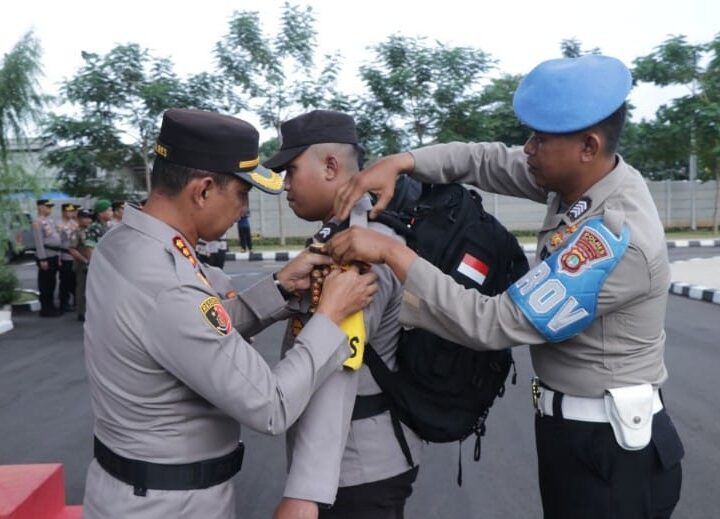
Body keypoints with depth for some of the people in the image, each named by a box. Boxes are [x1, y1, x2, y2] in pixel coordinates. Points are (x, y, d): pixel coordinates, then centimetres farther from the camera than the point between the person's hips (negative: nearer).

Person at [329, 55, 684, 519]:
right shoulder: (583, 176, -5)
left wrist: (391, 253, -30)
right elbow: (487, 160, 1)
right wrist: (398, 162, -15)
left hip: (611, 450, -8)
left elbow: (494, 324, -31)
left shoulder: (616, 239, -30)